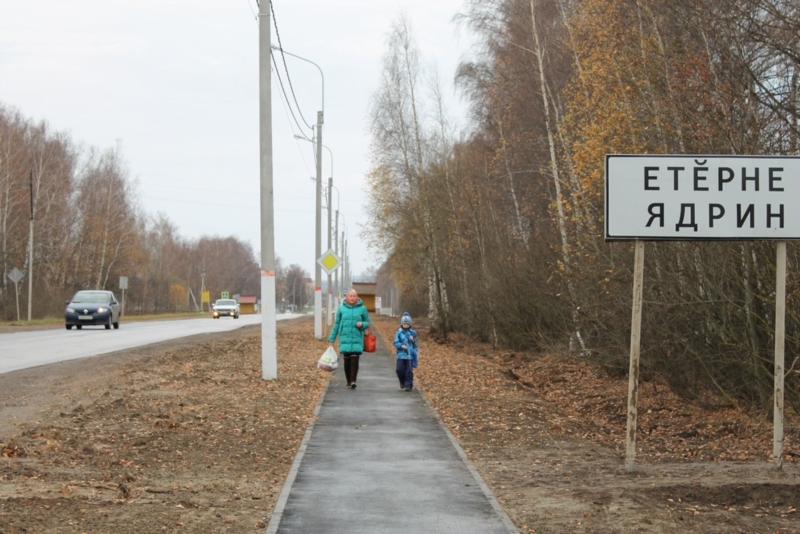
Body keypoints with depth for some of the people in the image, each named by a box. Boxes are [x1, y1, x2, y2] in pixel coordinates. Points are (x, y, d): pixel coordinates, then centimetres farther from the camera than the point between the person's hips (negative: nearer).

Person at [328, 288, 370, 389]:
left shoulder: (362, 309, 2)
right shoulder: (341, 309, 5)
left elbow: (367, 322, 11)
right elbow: (336, 324, 12)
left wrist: (362, 324, -13)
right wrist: (332, 339, 13)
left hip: (357, 339, -1)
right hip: (345, 339, 1)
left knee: (354, 360, -12)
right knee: (347, 361, 3)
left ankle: (353, 381, -17)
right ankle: (348, 382, 14)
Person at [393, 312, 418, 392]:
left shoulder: (413, 332, 6)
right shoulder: (399, 332, 3)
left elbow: (416, 344, 11)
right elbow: (396, 343, 0)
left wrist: (413, 340, -10)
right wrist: (401, 345, -18)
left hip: (410, 355, 0)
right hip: (401, 354, 0)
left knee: (409, 371, -3)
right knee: (400, 369, -3)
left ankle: (408, 385, 5)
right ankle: (402, 383, 22)